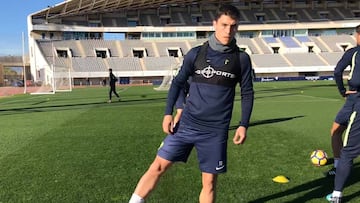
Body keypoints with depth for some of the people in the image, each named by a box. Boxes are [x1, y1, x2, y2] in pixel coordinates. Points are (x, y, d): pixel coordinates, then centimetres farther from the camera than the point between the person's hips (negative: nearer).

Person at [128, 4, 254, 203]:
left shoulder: (242, 59, 0)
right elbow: (178, 82, 7)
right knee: (158, 166, -2)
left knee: (209, 181, 7)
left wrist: (243, 125, -1)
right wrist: (168, 113, -1)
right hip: (187, 123, 0)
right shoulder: (196, 53, -1)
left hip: (216, 131, 0)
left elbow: (247, 93, 7)